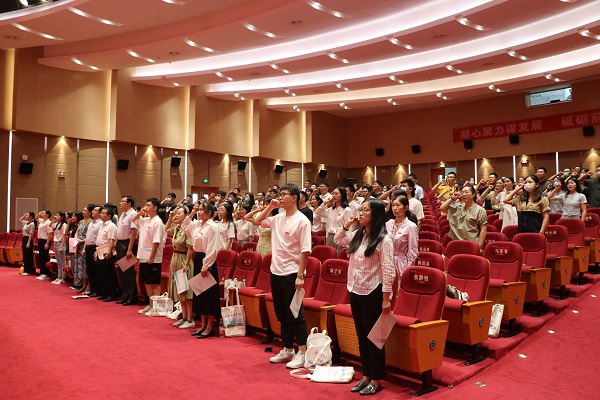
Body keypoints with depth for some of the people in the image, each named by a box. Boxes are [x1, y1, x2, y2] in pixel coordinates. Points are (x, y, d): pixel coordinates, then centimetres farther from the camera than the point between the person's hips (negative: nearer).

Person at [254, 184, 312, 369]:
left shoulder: (301, 221, -12)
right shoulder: (278, 218, 7)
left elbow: (305, 250, -16)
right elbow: (258, 220, 20)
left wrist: (300, 275, -19)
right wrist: (270, 207, 6)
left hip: (291, 273, -7)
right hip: (276, 271, 7)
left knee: (294, 314, 0)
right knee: (281, 314, 15)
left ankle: (302, 352, 12)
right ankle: (287, 350, 28)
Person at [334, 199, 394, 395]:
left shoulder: (383, 240, -14)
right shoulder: (357, 235, 6)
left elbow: (388, 271, -16)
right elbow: (338, 240, 23)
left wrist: (386, 298, -18)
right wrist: (346, 225, 6)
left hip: (372, 293, -7)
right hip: (355, 291, 7)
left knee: (373, 336, 4)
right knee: (361, 336, 15)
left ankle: (376, 380, 19)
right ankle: (366, 376, 29)